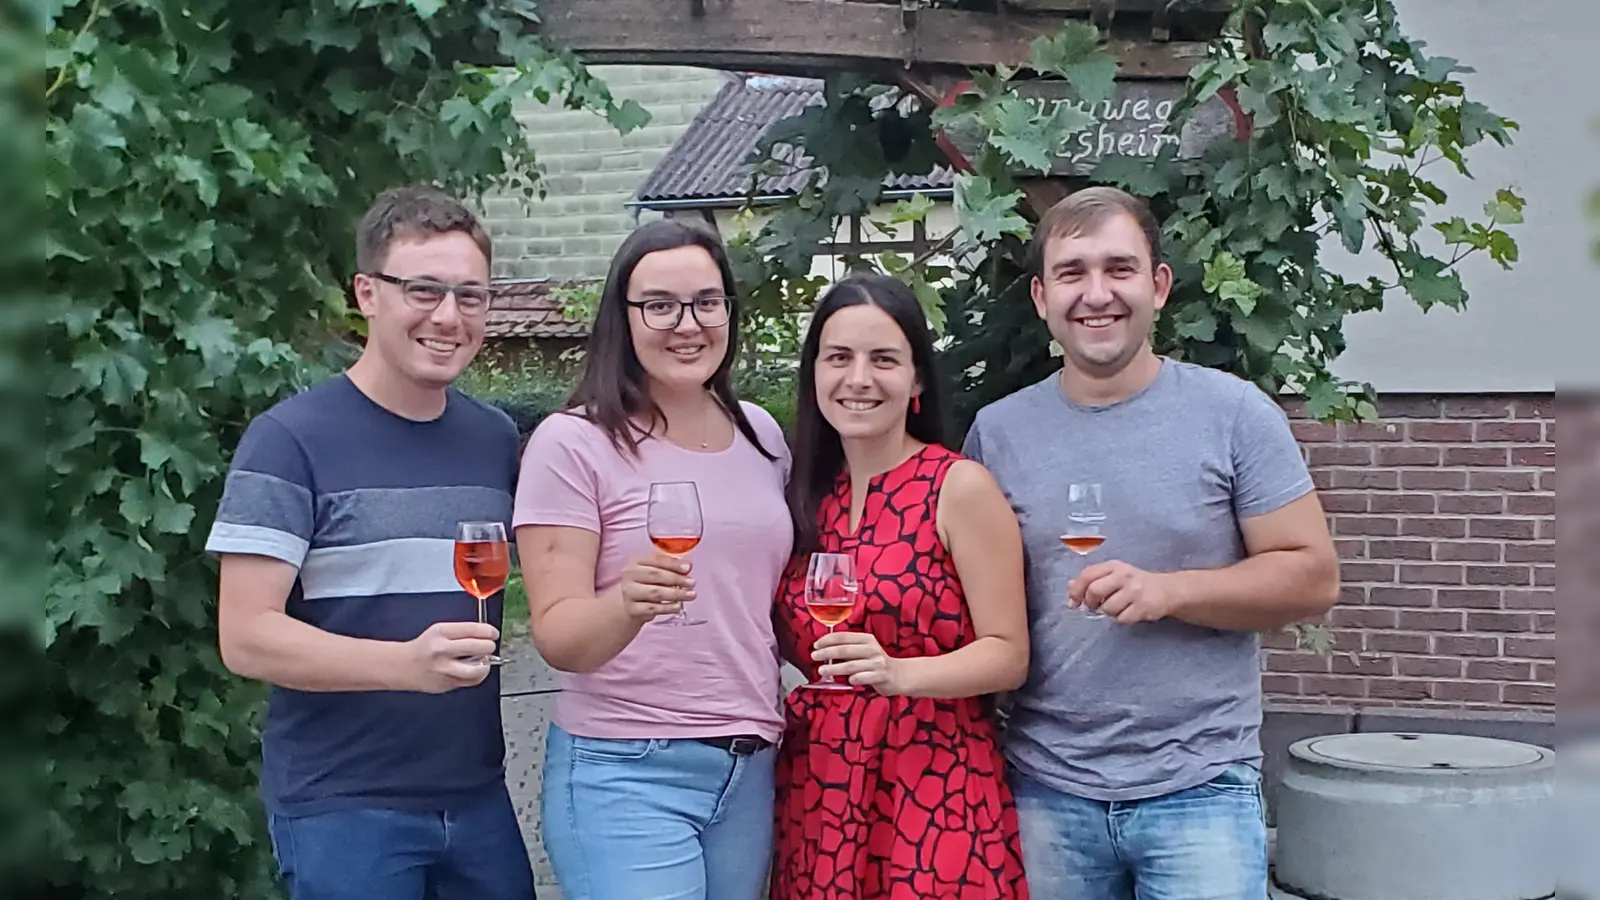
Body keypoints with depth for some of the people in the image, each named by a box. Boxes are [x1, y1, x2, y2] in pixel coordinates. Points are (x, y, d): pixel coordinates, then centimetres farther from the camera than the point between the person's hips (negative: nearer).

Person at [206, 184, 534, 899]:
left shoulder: (495, 438, 8)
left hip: (477, 797, 5)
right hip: (341, 807, -5)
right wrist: (407, 663, -27)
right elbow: (246, 637, -15)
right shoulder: (290, 440, -10)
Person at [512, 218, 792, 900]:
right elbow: (557, 637, -13)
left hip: (750, 770, 5)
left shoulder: (760, 434, 7)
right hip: (625, 774, -5)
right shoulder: (573, 443, -9)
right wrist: (627, 605, -32)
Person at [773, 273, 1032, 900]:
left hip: (934, 785, -5)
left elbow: (1008, 655, -11)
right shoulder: (805, 494, 7)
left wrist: (898, 672, -26)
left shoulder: (960, 487, -8)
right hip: (816, 788, 5)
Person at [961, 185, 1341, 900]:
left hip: (1200, 788, -2)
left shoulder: (1233, 413, -3)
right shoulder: (996, 431, 4)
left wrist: (1168, 591, -17)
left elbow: (1313, 577, -4)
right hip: (1047, 792, 2)